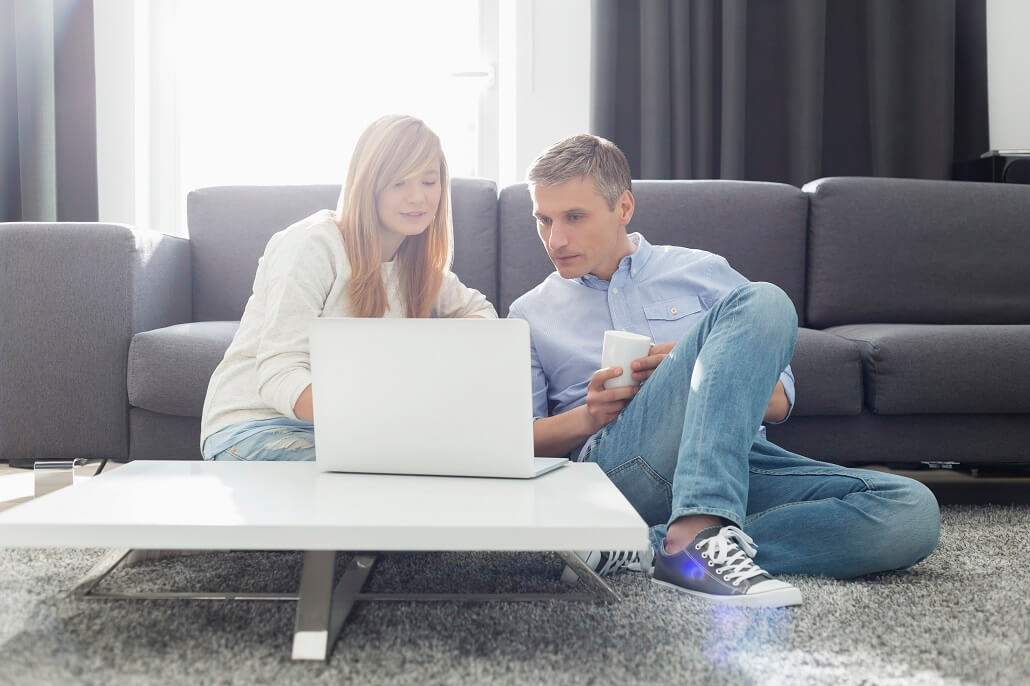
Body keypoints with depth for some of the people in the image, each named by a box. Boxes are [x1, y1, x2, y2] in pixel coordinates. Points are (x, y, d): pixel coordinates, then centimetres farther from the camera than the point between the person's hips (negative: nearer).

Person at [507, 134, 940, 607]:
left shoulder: (702, 272, 20)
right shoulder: (530, 315, 20)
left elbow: (779, 402, 16)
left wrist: (720, 374, -5)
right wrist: (586, 417, -7)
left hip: (739, 460, 4)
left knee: (912, 511, -24)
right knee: (760, 302, -23)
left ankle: (648, 547, -30)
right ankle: (698, 533, -40)